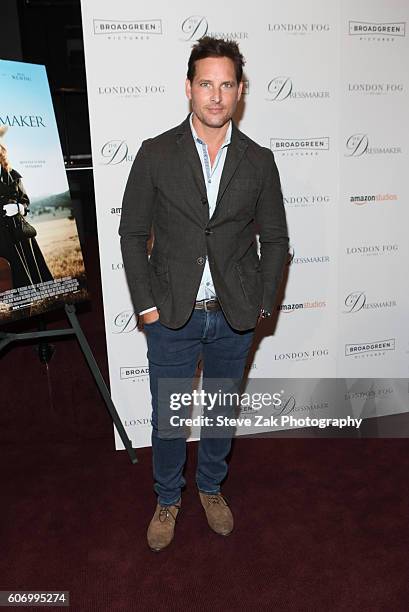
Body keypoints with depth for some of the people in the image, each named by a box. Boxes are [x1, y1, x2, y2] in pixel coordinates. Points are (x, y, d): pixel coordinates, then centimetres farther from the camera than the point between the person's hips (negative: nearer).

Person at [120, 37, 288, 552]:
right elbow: (133, 233, -2)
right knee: (167, 417, 11)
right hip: (172, 316, -1)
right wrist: (146, 304, -6)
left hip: (235, 317, 2)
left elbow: (274, 239, 6)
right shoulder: (155, 154, -4)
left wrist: (262, 304, -1)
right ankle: (168, 499, 38)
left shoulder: (259, 161, 0)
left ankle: (211, 487, 45)